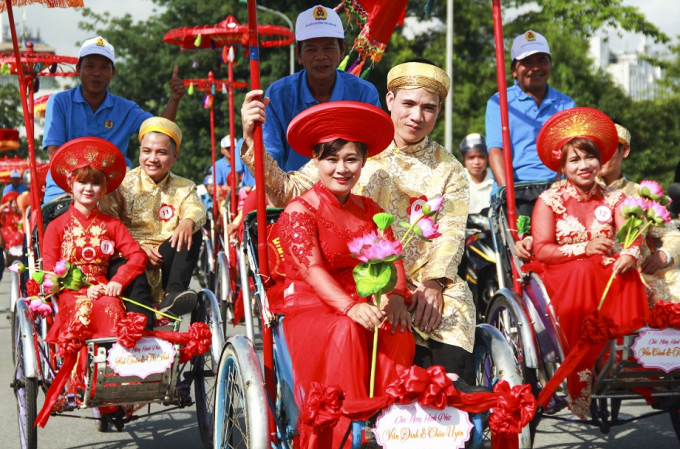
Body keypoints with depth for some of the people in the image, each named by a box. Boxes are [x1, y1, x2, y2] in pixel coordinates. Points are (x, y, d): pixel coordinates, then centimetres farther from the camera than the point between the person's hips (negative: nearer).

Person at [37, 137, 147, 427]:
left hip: (103, 289, 2)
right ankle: (76, 377, -36)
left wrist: (118, 281, -11)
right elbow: (50, 268, 1)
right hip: (71, 293, -2)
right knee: (82, 309, -38)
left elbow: (137, 256, 8)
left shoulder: (111, 225, 17)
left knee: (111, 307, -36)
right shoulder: (58, 226, 10)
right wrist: (83, 288, -12)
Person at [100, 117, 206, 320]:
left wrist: (188, 222, -36)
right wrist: (137, 248, -21)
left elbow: (195, 209, -9)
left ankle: (173, 293, -35)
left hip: (164, 261, 2)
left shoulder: (182, 188, 15)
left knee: (193, 233, -21)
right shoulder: (123, 184, 8)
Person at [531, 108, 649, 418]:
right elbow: (541, 250, -8)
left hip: (606, 274, 3)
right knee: (583, 272, -36)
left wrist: (631, 254, -29)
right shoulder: (549, 200, 2)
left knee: (628, 275, -30)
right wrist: (584, 249, -19)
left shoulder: (613, 198, 11)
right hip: (562, 276, -2)